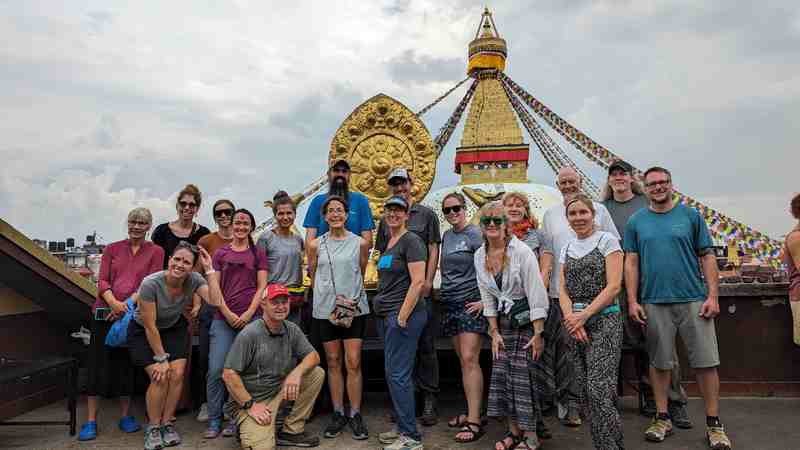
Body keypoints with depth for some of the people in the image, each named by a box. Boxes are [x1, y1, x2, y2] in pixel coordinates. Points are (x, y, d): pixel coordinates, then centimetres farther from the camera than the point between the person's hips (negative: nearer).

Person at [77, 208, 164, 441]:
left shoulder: (155, 251, 4)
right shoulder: (112, 249, 11)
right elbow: (102, 281, 4)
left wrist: (127, 304, -15)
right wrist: (114, 303, -14)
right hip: (105, 312, 1)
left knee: (128, 364, 5)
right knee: (98, 363, 0)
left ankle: (126, 416, 20)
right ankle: (90, 421, 9)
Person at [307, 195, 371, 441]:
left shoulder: (360, 243, 0)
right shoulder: (316, 245, 3)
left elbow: (361, 274, 9)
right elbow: (313, 276, 10)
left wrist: (353, 296, 5)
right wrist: (327, 295, 6)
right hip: (325, 309, 1)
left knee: (353, 363, -2)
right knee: (333, 362, 9)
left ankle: (355, 415, 11)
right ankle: (338, 413, 21)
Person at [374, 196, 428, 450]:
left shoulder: (411, 241, -10)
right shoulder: (387, 243, 16)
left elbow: (418, 282, -17)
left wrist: (403, 316, -18)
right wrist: (380, 309, 15)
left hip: (404, 315, -9)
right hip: (385, 315, 9)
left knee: (397, 374, -6)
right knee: (394, 374, 13)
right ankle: (403, 428, 25)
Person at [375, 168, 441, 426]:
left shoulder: (426, 214, 6)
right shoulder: (386, 220, 14)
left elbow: (433, 249, 0)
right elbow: (382, 255, 15)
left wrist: (427, 282, -10)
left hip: (421, 289, -3)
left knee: (426, 344, -1)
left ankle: (429, 400, 7)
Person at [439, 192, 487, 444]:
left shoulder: (475, 234, -7)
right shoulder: (446, 236, 12)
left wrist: (485, 299, -17)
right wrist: (443, 291, 13)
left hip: (471, 303, -7)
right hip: (450, 303, 7)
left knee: (470, 359, -11)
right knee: (463, 361, 10)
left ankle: (474, 421, -8)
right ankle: (471, 412, 18)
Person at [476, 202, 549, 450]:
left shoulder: (522, 251, -15)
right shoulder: (480, 256, 1)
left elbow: (536, 293, -16)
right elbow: (487, 297, 6)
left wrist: (538, 334, -17)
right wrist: (494, 332, 3)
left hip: (526, 320, -5)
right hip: (502, 322, 5)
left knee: (522, 376, -7)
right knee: (501, 375, 4)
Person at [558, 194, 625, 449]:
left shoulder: (607, 241, -1)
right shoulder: (567, 249, 14)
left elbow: (614, 287, -9)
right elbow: (563, 290, 8)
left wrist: (584, 315, -14)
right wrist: (571, 318, -10)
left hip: (604, 320, -5)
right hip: (575, 324, 6)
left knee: (599, 389, -13)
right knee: (585, 391, 7)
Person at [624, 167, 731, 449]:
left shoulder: (691, 216, 5)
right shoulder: (636, 222, 6)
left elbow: (707, 257, 4)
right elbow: (631, 263, 5)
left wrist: (713, 296, -5)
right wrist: (632, 301, -1)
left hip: (694, 300, 0)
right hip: (654, 303, 1)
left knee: (706, 362, 2)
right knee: (659, 362, 9)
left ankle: (714, 424, 16)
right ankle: (663, 418, 22)